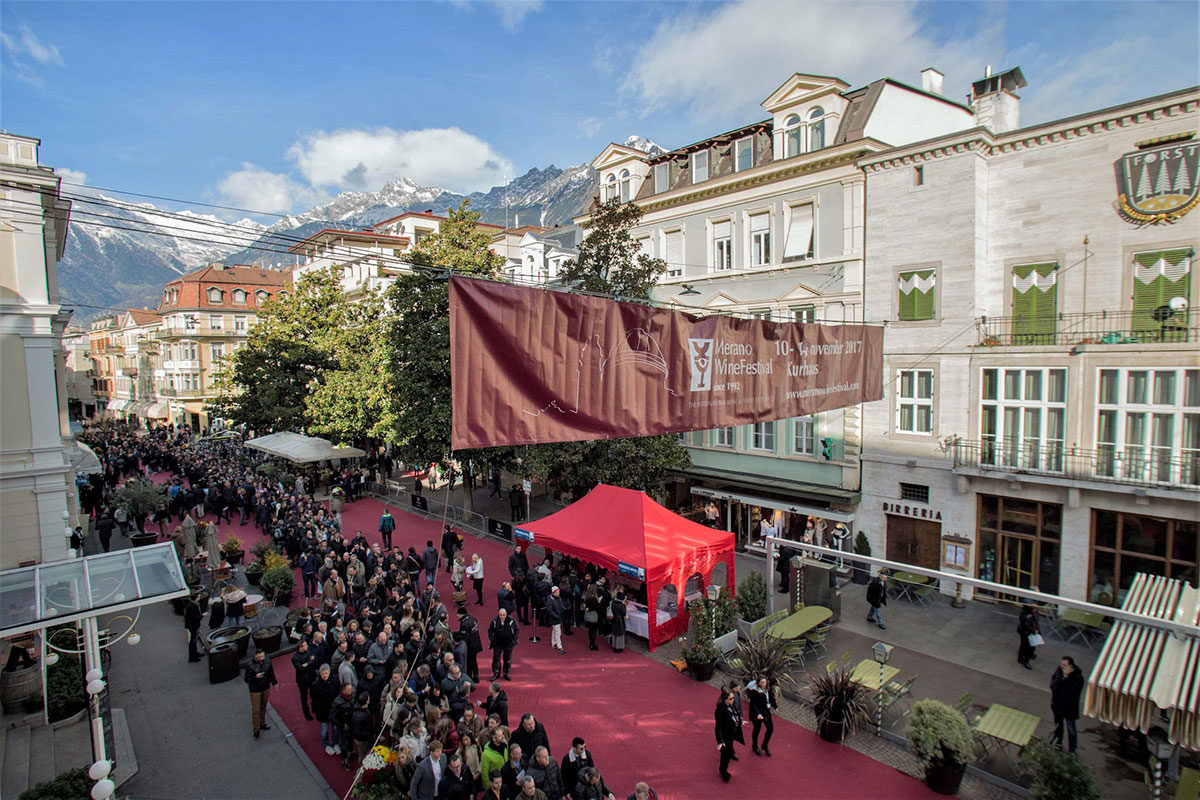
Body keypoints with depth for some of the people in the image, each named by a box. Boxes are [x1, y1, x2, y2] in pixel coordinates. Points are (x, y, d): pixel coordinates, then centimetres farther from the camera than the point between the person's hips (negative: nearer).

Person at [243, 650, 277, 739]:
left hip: (266, 688, 4)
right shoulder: (250, 666, -19)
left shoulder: (267, 662, -7)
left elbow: (271, 673, 8)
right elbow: (246, 679, -15)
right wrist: (256, 677, -32)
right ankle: (256, 730, 11)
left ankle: (262, 724, 35)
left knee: (263, 707, 18)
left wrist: (274, 683, 14)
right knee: (256, 710, 0)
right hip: (255, 691, -4)